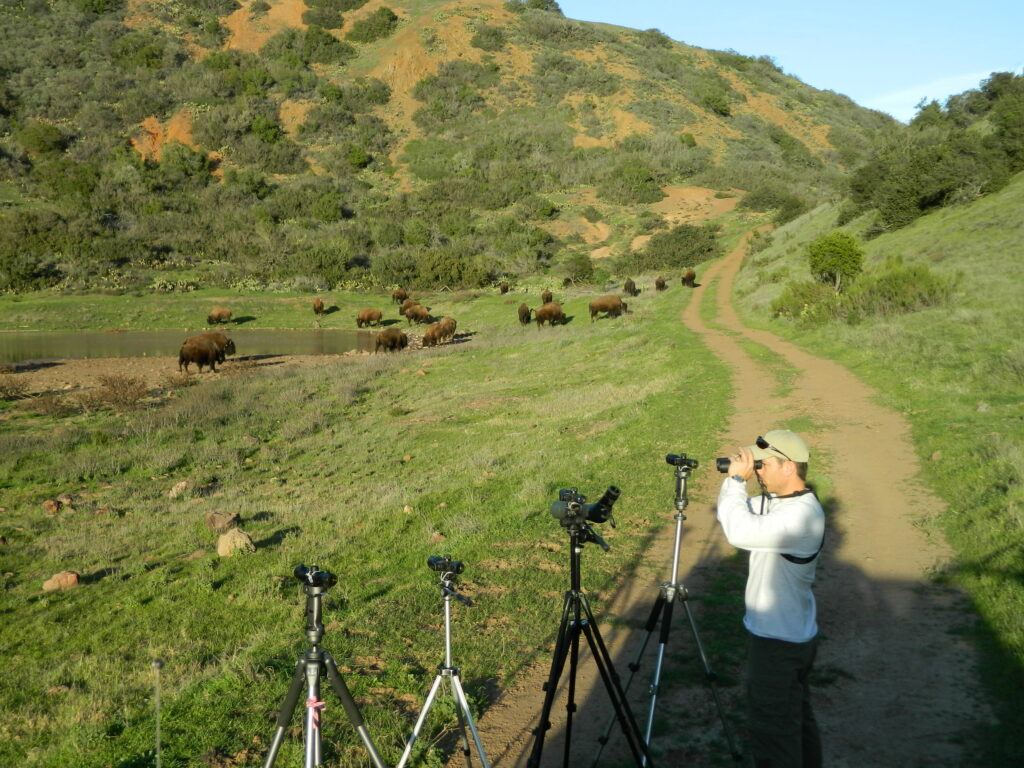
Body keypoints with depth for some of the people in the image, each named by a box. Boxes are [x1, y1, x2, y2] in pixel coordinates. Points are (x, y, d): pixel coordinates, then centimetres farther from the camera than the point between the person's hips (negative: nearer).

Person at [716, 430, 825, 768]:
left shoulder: (803, 514, -26)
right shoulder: (776, 500, 4)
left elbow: (741, 531, -36)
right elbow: (731, 516, 12)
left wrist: (737, 479, -25)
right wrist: (733, 478, -3)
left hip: (780, 641, -10)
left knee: (773, 732, 0)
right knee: (798, 718, 25)